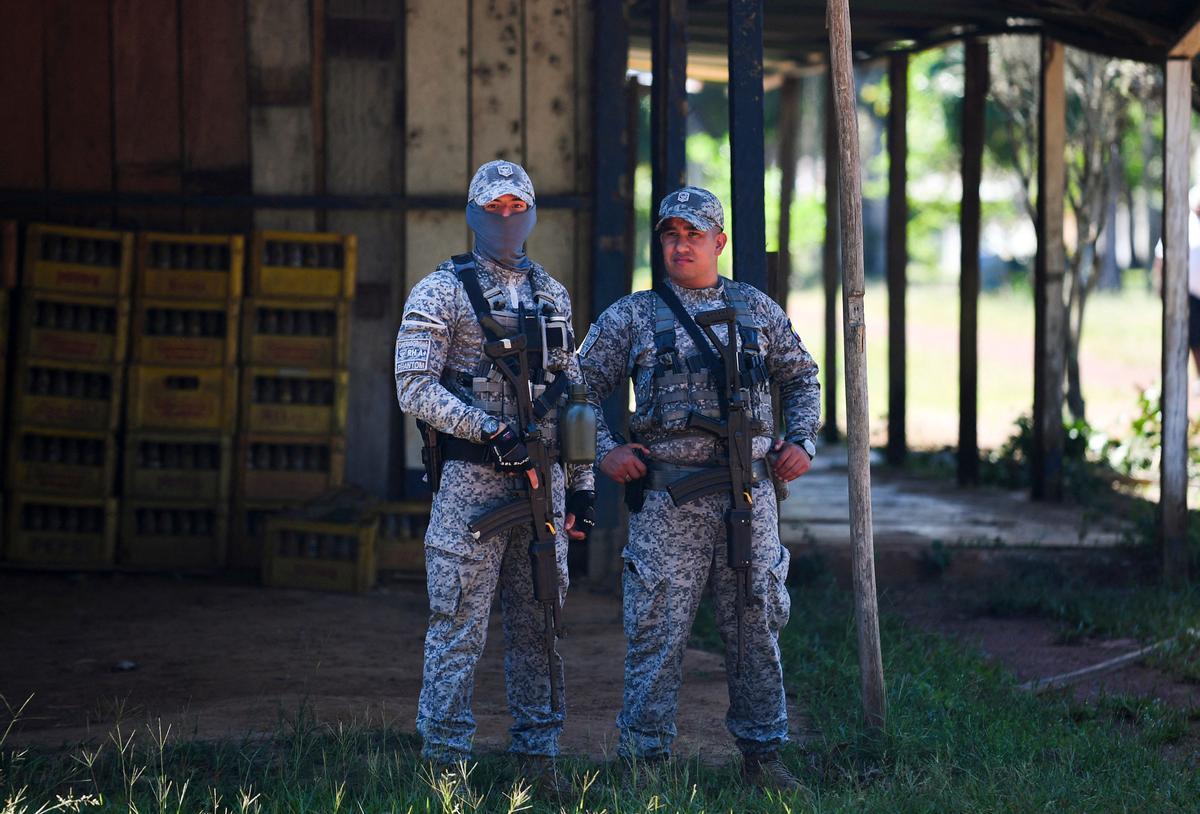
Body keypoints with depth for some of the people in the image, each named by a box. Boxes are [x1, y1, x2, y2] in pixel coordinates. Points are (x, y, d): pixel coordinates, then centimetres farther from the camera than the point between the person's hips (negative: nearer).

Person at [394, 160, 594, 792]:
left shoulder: (552, 295, 15)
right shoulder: (441, 291, -3)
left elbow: (573, 395, 18)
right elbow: (414, 388, -10)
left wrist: (582, 485, 13)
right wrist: (491, 430, -19)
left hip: (541, 479, 5)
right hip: (472, 479, -5)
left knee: (539, 622, 8)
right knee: (460, 626, -4)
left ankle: (538, 753, 16)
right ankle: (445, 761, 1)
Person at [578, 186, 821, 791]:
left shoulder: (758, 310, 13)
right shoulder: (632, 316, 6)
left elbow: (800, 378, 24)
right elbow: (581, 386, 9)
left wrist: (802, 441, 10)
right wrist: (605, 448, -3)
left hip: (750, 493, 2)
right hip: (667, 494, -2)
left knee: (757, 622, 6)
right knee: (658, 629, -3)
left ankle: (762, 753, 17)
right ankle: (647, 759, 5)